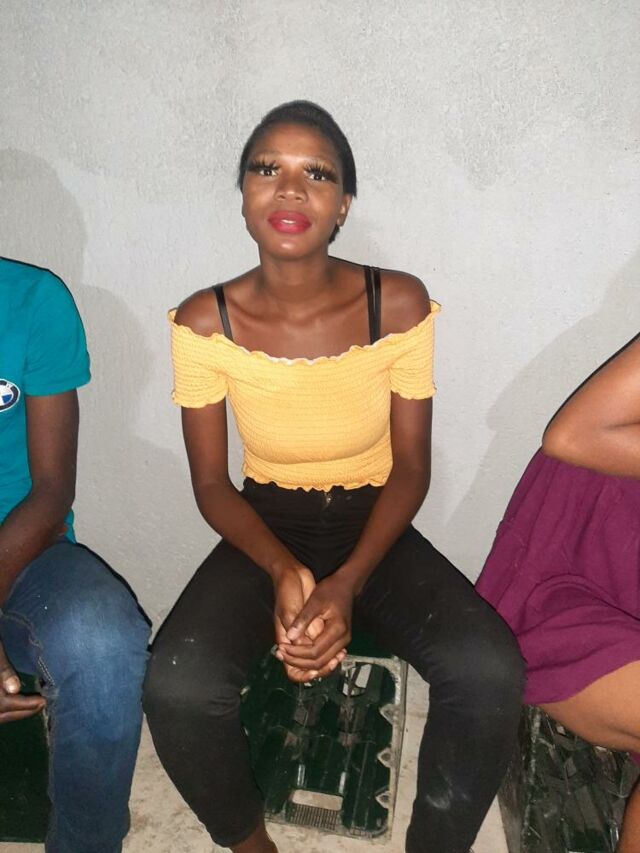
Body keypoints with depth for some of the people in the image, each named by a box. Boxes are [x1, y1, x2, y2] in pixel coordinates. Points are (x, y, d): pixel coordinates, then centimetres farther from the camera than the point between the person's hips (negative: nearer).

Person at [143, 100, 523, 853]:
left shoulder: (399, 305, -13)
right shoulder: (204, 323, -12)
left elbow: (410, 468, -7)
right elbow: (211, 485, -5)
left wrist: (347, 583, -20)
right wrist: (283, 572, -23)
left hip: (376, 530, 0)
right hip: (264, 530, 0)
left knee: (490, 672, -26)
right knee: (175, 689, -26)